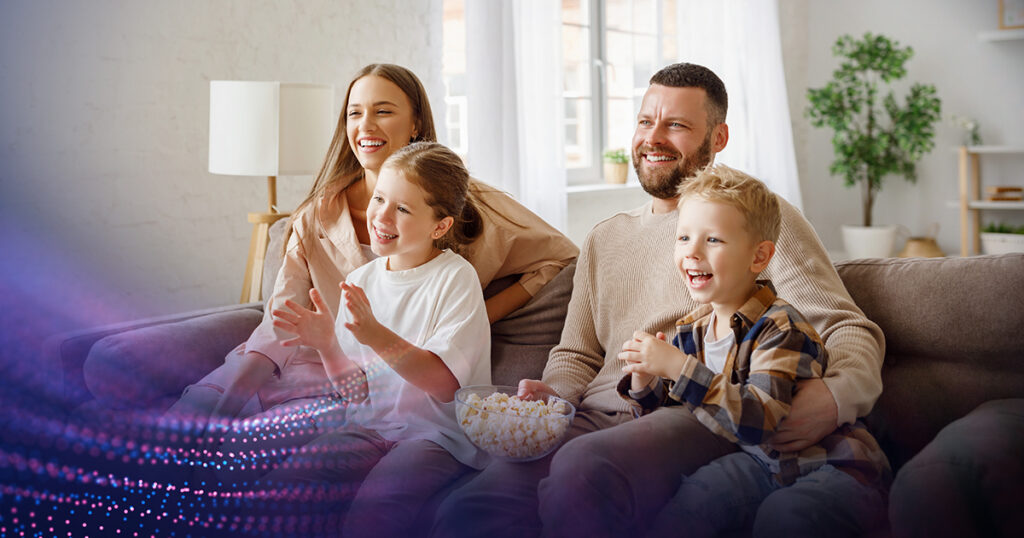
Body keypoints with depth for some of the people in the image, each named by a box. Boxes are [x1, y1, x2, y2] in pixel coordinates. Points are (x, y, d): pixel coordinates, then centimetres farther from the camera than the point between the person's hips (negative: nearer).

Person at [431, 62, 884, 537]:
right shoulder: (604, 238, 26)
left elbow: (851, 331, 4)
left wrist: (834, 396, -19)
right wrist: (551, 393, 4)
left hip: (699, 419, -3)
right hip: (596, 419, 4)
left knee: (583, 467, -37)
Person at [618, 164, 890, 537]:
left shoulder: (781, 328, -21)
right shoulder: (692, 331, 2)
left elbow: (762, 421, -34)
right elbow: (664, 407, 12)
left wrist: (678, 367, -36)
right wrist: (643, 381, -12)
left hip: (833, 465, -6)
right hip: (763, 461, 6)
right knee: (698, 494, -20)